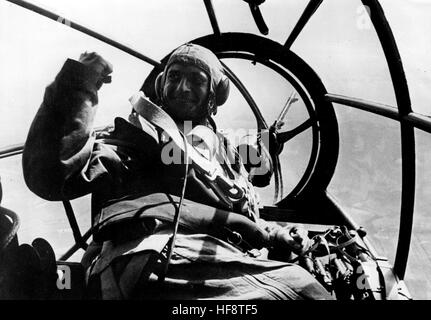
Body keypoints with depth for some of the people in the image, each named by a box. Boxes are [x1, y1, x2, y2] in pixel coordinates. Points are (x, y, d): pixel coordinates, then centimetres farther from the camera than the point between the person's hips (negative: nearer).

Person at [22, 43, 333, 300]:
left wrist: (280, 235, 20)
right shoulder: (139, 132, 17)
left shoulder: (229, 150, 34)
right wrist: (73, 93, -9)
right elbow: (54, 177, 1)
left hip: (228, 259, 6)